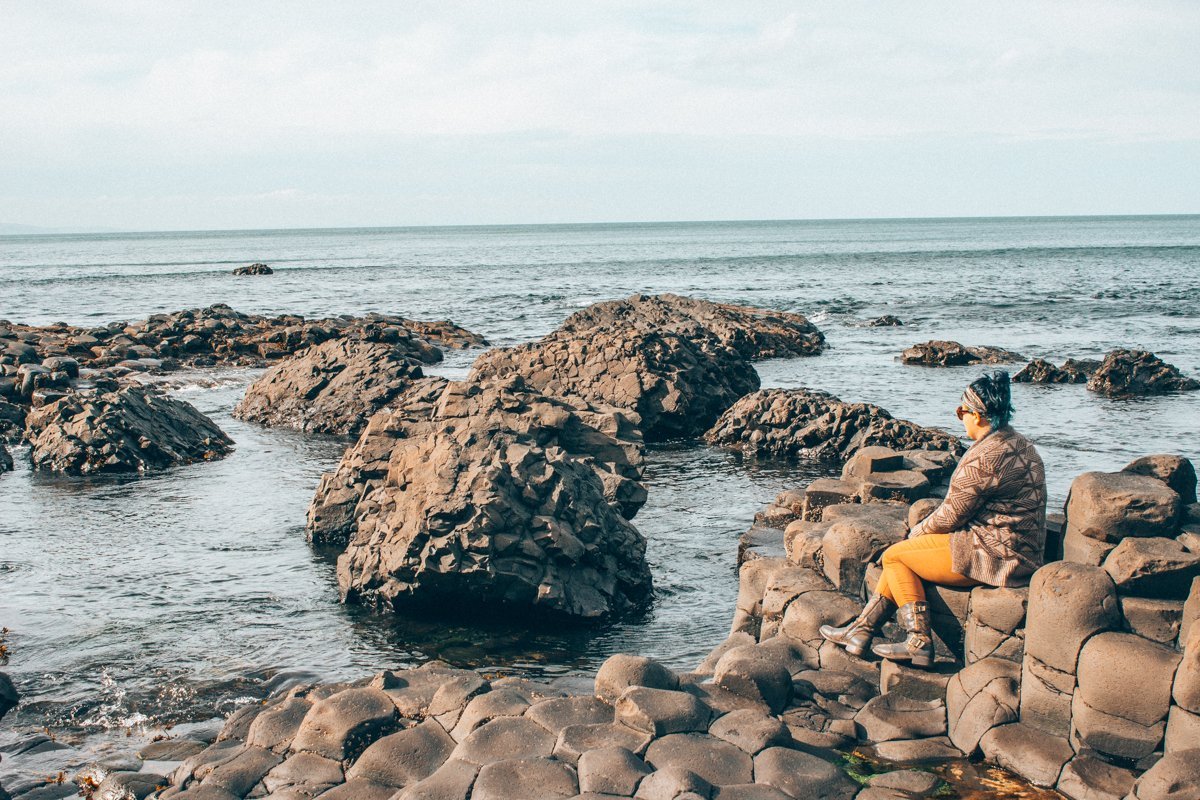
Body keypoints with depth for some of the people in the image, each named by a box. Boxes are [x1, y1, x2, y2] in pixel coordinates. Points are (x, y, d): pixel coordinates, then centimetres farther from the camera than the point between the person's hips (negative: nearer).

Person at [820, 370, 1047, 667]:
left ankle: (920, 643, 1)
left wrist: (917, 532, 5)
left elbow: (950, 516, -15)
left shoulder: (985, 458, -22)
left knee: (894, 556, 1)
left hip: (993, 556, -11)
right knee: (903, 555, 17)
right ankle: (861, 630, 18)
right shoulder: (1019, 444, 11)